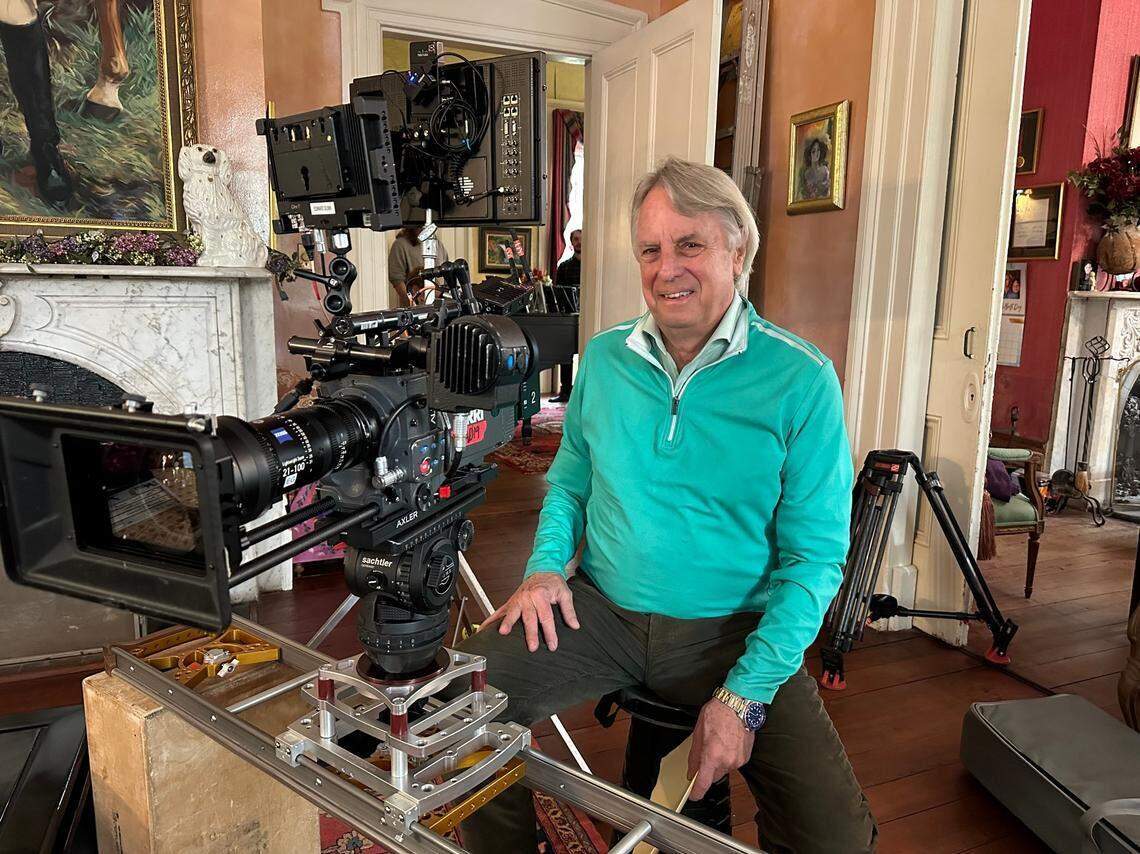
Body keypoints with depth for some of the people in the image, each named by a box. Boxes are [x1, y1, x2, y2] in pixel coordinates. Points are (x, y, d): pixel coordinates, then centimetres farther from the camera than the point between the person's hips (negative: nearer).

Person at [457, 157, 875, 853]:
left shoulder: (802, 380, -9)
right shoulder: (604, 358, 4)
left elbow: (815, 556, -9)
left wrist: (742, 697, -16)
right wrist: (547, 566, -3)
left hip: (733, 632, -2)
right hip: (602, 612, 3)